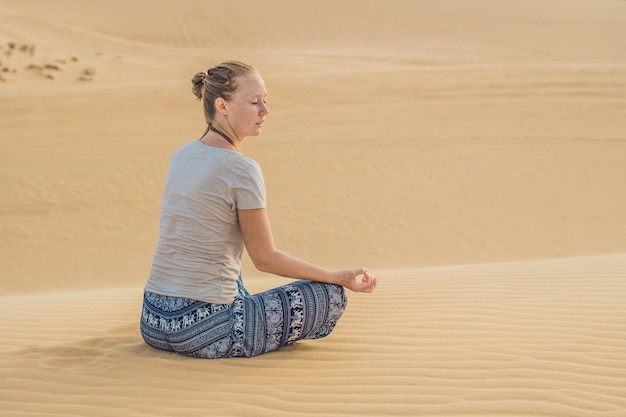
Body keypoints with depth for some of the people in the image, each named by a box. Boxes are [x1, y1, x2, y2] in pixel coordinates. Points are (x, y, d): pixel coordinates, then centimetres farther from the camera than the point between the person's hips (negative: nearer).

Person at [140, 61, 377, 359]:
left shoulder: (181, 155, 8)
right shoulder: (242, 170, -16)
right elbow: (265, 258, -9)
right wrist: (340, 277, 0)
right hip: (202, 332, -8)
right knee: (332, 295, 3)